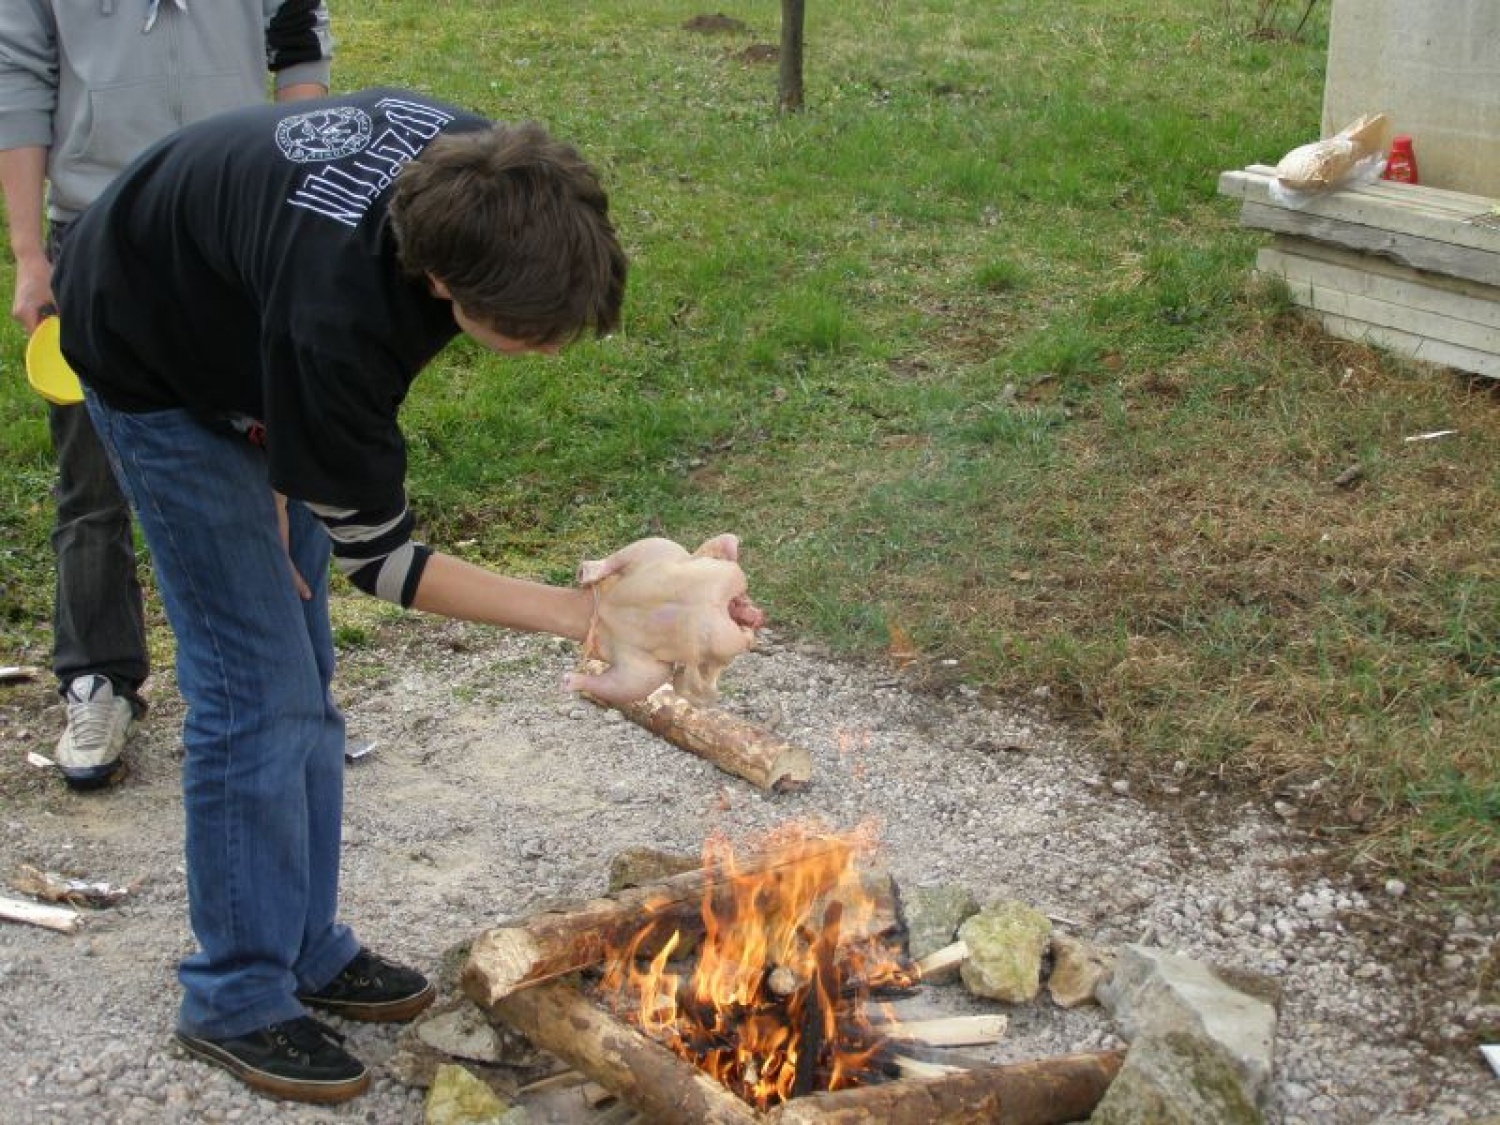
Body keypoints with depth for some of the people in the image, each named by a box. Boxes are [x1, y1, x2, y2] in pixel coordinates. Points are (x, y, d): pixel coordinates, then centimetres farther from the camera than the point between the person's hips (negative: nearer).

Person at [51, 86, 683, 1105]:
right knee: (259, 685, -10)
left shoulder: (487, 175, -24)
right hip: (158, 366, -7)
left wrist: (284, 472, -6)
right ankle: (238, 1000, 6)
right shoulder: (335, 315, -45)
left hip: (250, 338, 7)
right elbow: (378, 558, -30)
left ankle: (307, 948, 23)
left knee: (304, 669, 9)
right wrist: (577, 613, -33)